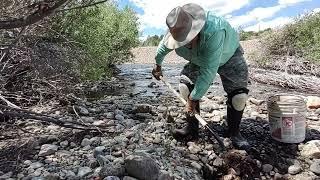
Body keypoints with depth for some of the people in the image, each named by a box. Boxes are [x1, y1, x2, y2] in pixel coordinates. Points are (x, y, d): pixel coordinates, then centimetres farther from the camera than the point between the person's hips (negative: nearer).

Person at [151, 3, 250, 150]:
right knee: (185, 86, -11)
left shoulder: (214, 31, -46)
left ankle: (234, 132, 3)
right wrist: (158, 64, 16)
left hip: (229, 57, -4)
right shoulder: (176, 31, -25)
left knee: (239, 95, -19)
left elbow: (208, 72, -43)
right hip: (199, 60, 5)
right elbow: (163, 47, 0)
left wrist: (193, 99, -36)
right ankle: (192, 128, 2)